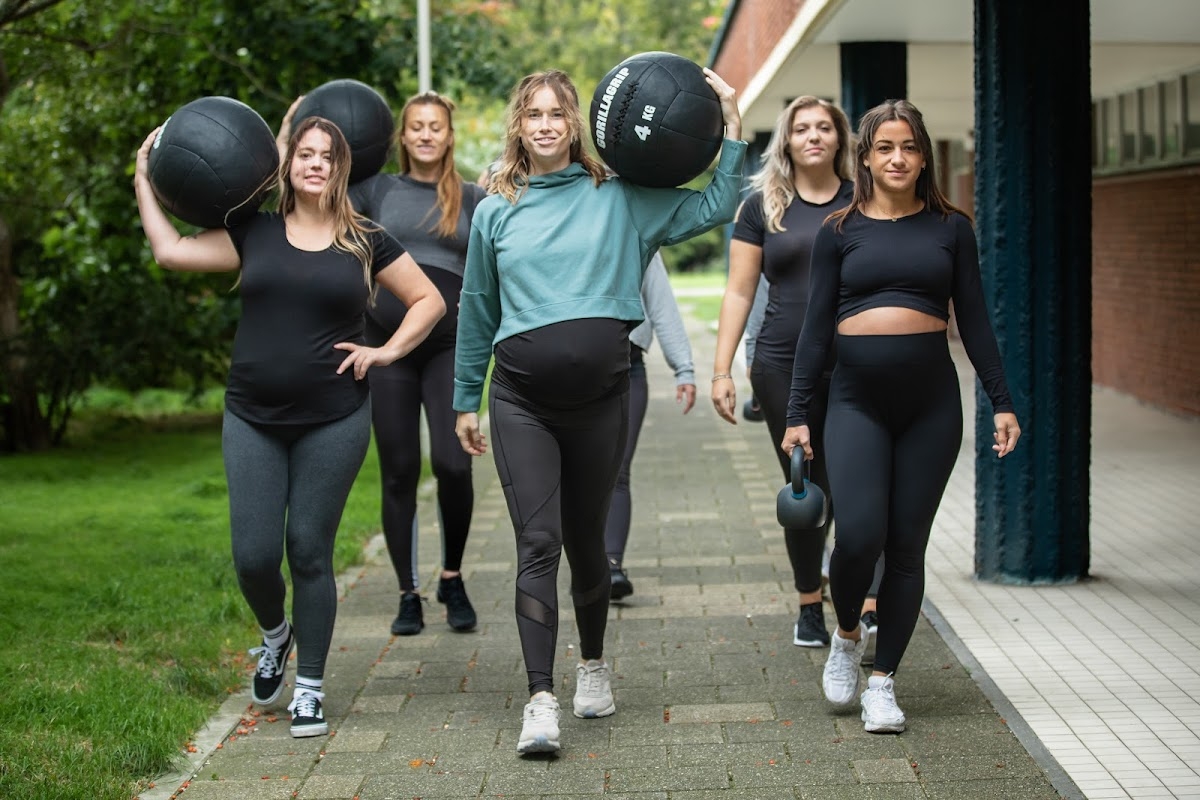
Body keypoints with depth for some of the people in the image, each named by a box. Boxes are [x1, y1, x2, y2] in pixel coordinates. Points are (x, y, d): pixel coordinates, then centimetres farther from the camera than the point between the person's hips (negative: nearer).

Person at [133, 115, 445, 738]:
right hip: (252, 421, 2)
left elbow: (428, 300, 11)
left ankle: (309, 688, 14)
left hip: (333, 422, -2)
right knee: (253, 556, -2)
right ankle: (275, 635, 31)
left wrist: (388, 351, 0)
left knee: (309, 553, 0)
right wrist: (144, 182, 10)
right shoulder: (255, 235, 8)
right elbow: (170, 250, 6)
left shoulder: (365, 243, 4)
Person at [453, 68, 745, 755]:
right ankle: (541, 699, -11)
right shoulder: (495, 212, 9)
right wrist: (467, 400, 18)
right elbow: (478, 311, 16)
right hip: (522, 397, 0)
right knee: (538, 545, -10)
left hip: (601, 394, 0)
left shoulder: (618, 198, 5)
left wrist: (734, 128, -3)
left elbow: (712, 208, 4)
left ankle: (594, 664, 35)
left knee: (586, 540, 12)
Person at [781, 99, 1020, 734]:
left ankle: (882, 680, 14)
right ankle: (846, 635, 15)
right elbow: (816, 327, 6)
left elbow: (974, 321, 10)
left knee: (907, 545, 2)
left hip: (930, 400, 1)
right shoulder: (840, 232, 6)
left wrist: (1001, 401, 4)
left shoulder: (950, 228, 8)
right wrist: (798, 414, 2)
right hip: (857, 401, -1)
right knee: (859, 535, -15)